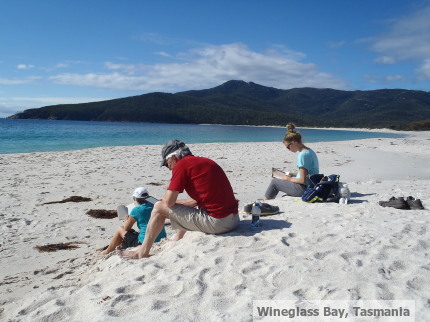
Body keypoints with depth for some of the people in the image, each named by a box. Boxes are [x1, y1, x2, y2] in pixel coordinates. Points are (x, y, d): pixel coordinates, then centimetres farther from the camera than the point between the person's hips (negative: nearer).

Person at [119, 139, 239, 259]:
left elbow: (169, 201, -10)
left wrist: (164, 200, 12)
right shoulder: (206, 161, 17)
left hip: (216, 223, -9)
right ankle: (177, 239, 47)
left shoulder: (181, 165, -7)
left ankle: (143, 252, 15)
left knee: (159, 207, 4)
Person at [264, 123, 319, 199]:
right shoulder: (310, 151, 8)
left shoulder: (302, 155, -21)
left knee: (274, 181, 5)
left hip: (303, 189, -10)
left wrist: (290, 179, -7)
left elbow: (303, 180, -22)